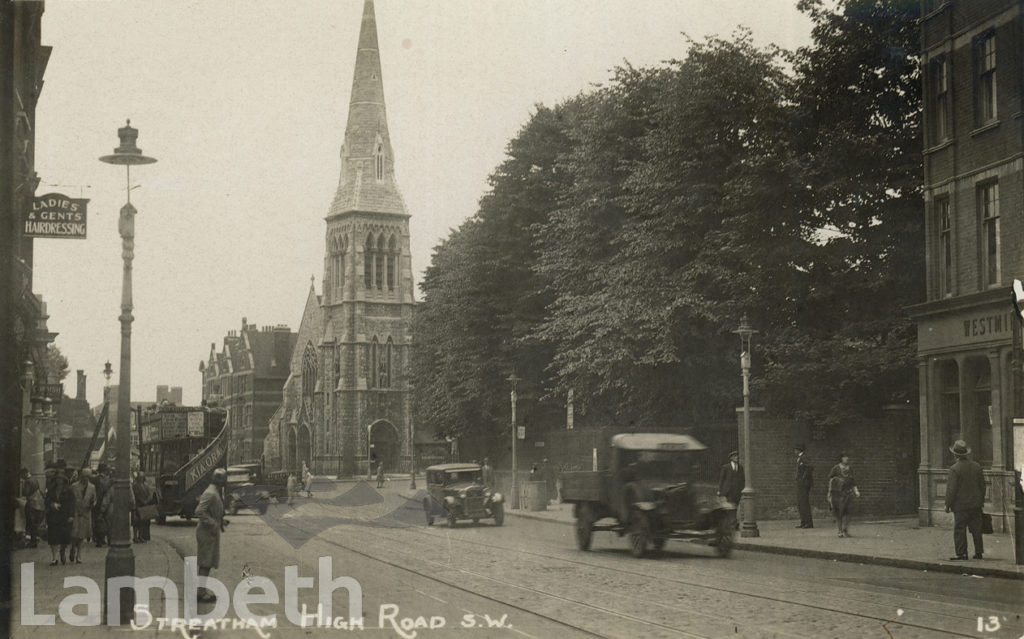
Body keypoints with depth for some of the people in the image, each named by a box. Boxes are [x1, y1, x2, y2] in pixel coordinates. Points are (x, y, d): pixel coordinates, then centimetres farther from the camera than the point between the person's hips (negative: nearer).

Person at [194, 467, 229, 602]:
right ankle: (201, 592, 0)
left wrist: (221, 520, 13)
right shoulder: (210, 493, -19)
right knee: (205, 564, -5)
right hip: (207, 533, -10)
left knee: (207, 564, 15)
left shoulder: (216, 493, 13)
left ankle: (202, 590, 22)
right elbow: (199, 512, -26)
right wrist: (213, 524, -25)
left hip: (212, 533, 10)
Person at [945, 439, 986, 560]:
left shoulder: (955, 469, -16)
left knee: (960, 530, 0)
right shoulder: (977, 466, 2)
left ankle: (962, 554, -1)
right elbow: (982, 485, 10)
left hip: (961, 505, -6)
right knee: (976, 529, 12)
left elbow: (951, 489, -15)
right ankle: (979, 552, 18)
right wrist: (981, 501, 21)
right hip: (976, 505, 6)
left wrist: (948, 505, -6)